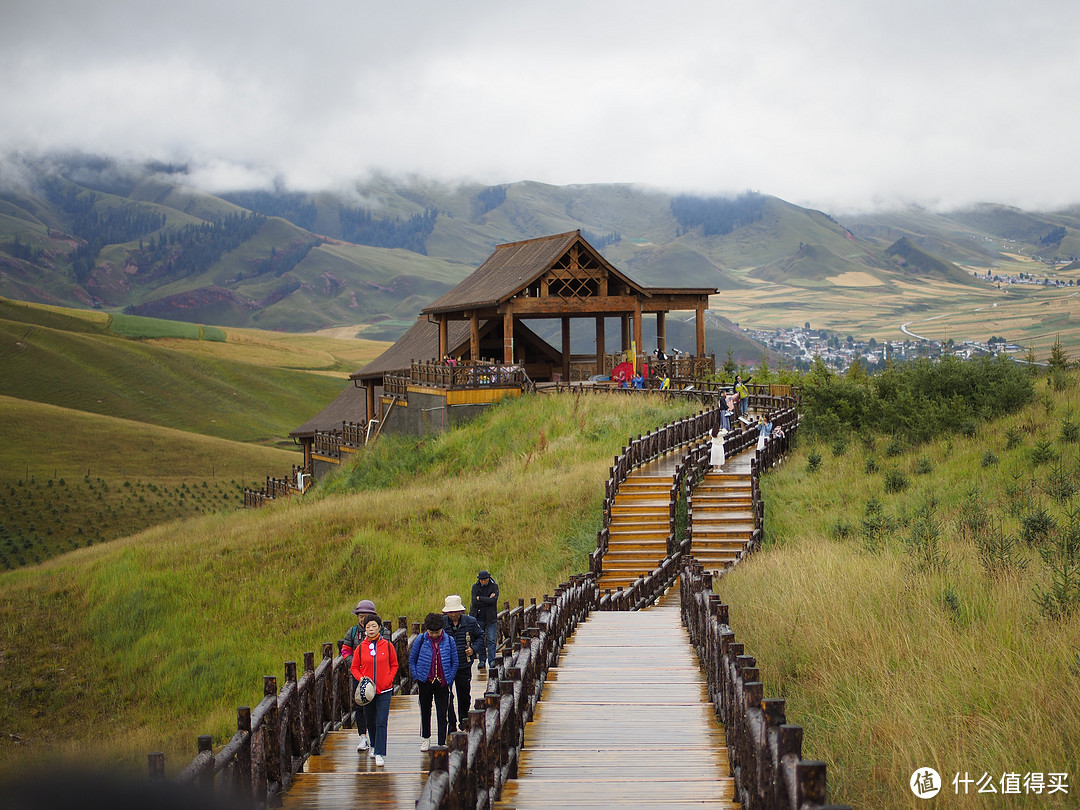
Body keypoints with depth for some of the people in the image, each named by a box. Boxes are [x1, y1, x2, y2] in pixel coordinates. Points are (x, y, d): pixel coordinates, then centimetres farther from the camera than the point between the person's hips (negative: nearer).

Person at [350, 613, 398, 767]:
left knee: (381, 723, -11)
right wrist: (361, 678, -10)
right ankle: (374, 746, 38)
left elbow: (394, 665, 8)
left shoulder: (387, 646, -2)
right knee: (370, 722, 15)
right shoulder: (360, 648, 0)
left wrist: (388, 680, -6)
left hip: (384, 691, -2)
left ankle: (380, 754, -11)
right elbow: (354, 667, 8)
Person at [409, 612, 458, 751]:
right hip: (425, 682, 0)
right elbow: (412, 660, 4)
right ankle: (425, 739, 32)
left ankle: (442, 743, 4)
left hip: (442, 683, 0)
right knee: (425, 712, 15)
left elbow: (454, 662, 6)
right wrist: (417, 678, 0)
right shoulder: (421, 639, -6)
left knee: (442, 714, 0)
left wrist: (449, 680, 1)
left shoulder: (449, 640, -3)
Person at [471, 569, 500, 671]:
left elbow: (493, 600, -18)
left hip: (490, 618, -1)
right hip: (478, 618, 1)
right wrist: (488, 600, -13)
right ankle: (482, 660, 13)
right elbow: (474, 602, -10)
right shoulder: (475, 587, 2)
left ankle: (491, 661, -4)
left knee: (491, 640, -6)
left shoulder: (494, 586, -1)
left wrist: (479, 598, -11)